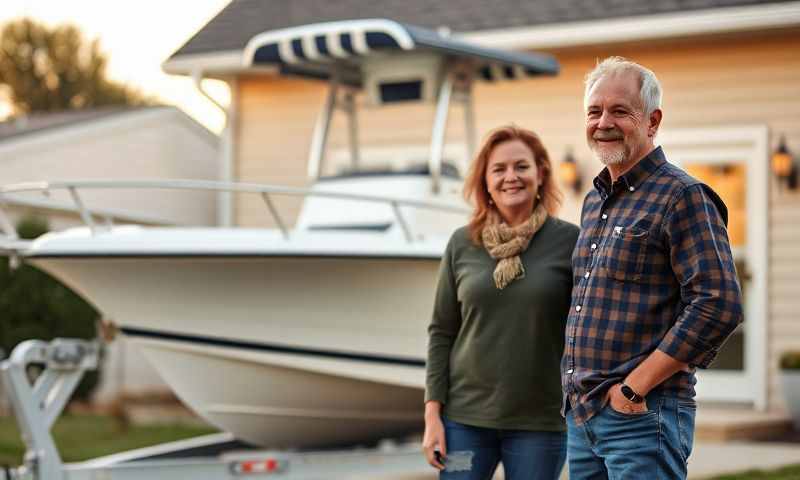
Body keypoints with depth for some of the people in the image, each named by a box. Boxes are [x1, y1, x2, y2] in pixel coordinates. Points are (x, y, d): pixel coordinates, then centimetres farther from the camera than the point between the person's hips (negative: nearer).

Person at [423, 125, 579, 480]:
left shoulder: (569, 241, -3)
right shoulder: (462, 244, 4)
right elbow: (442, 332, 7)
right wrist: (432, 413, 0)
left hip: (539, 424, -2)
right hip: (464, 418, 2)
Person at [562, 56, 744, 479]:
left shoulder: (682, 197, -9)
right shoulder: (594, 201, 16)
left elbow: (719, 305, -18)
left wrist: (635, 388, -17)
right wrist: (576, 391, 12)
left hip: (641, 414, -8)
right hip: (580, 414, 8)